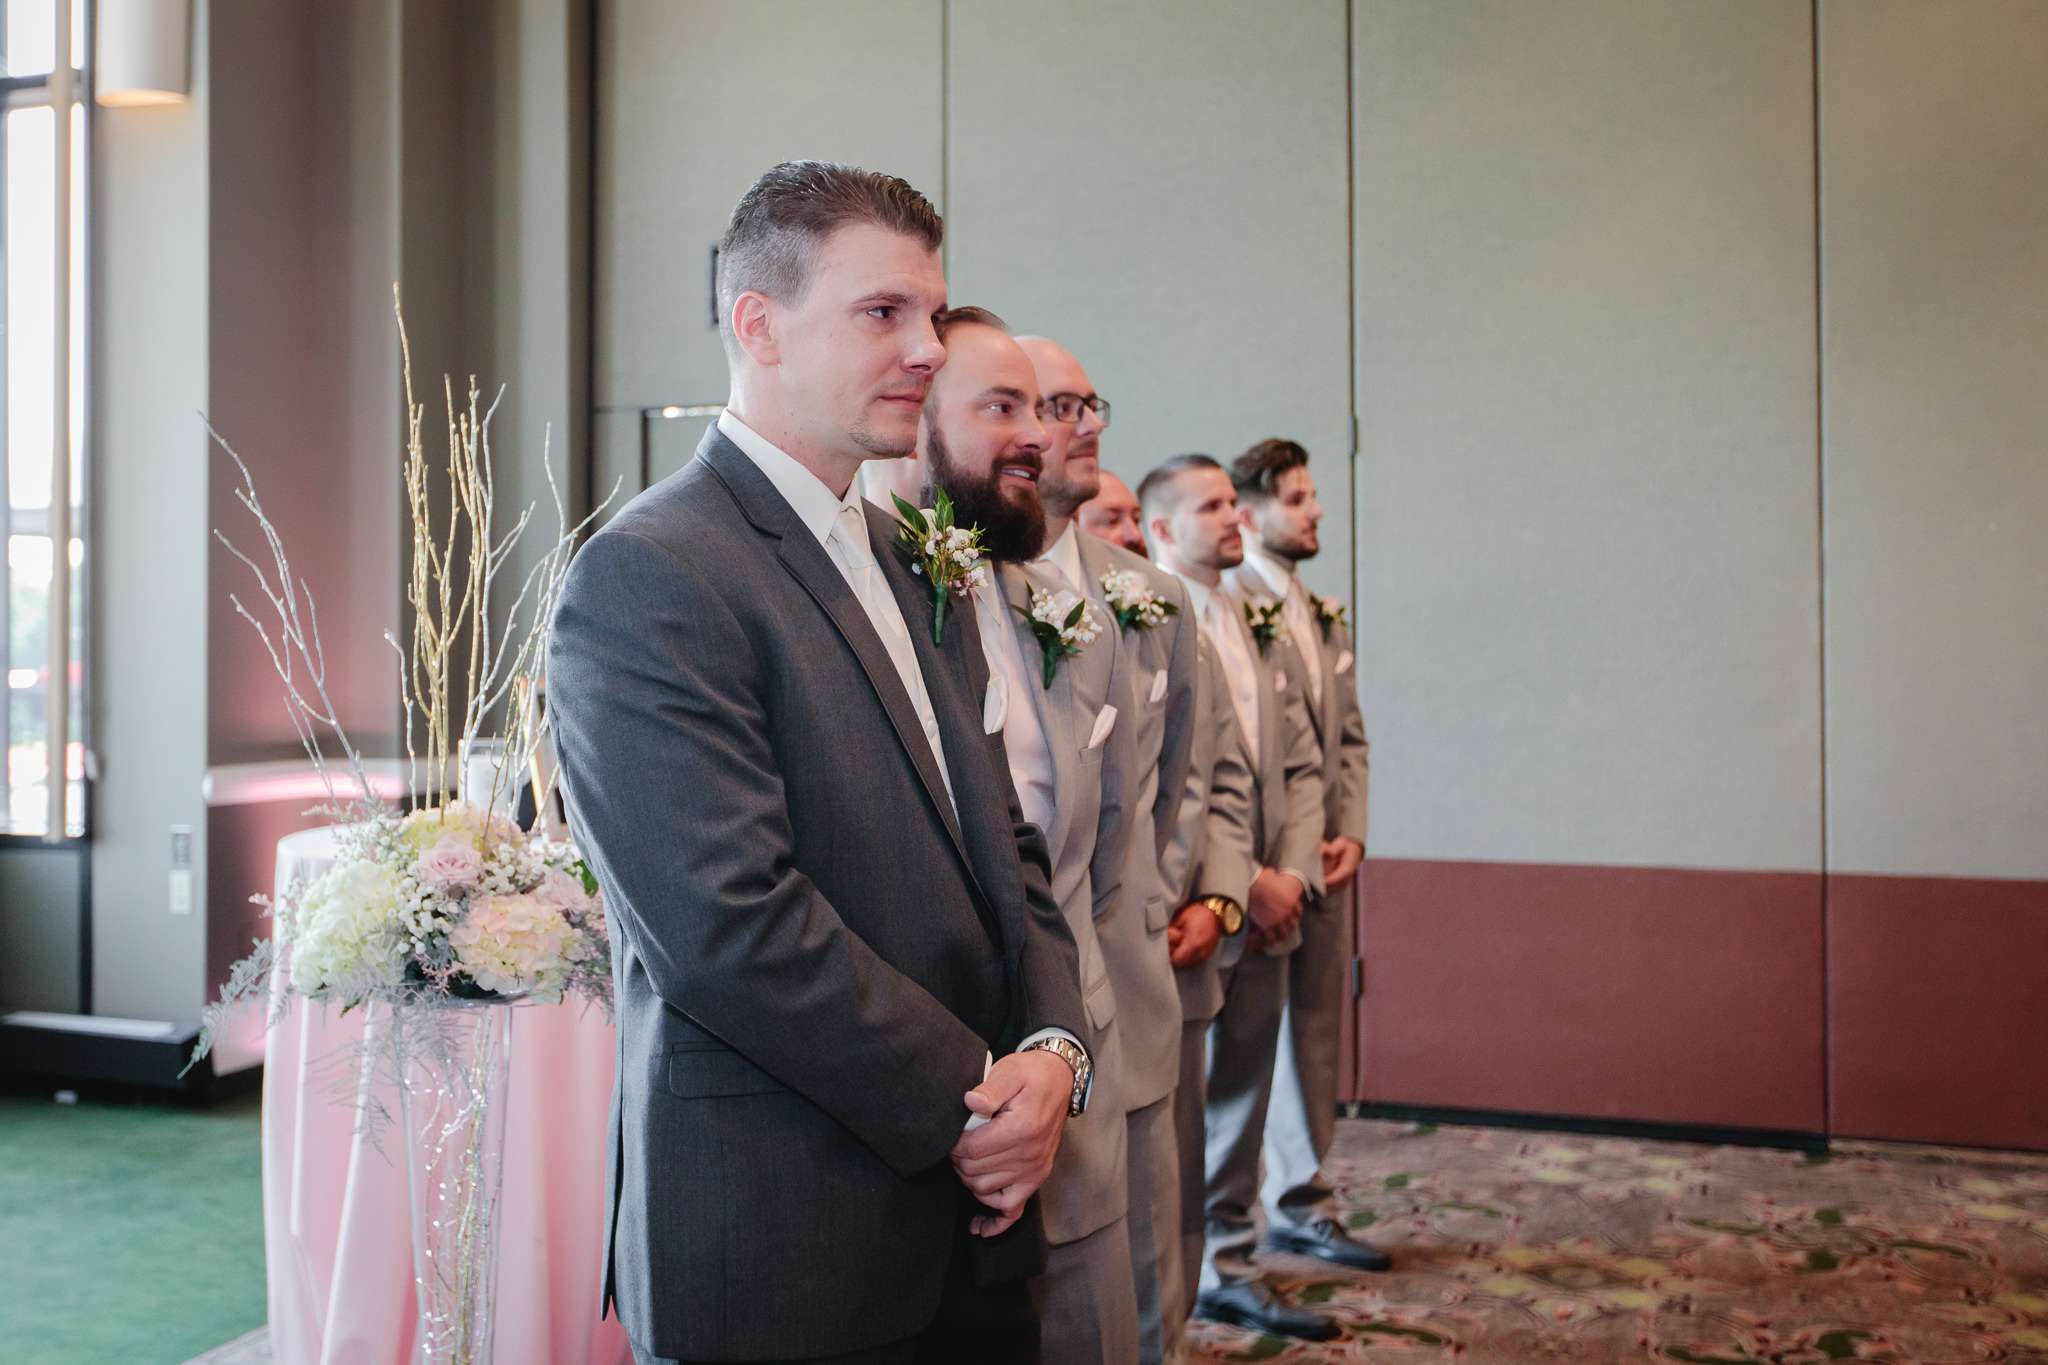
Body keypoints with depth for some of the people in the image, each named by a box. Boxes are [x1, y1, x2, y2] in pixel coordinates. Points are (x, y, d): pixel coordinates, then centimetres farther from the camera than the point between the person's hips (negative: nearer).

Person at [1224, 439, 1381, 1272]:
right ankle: (1294, 1200, 13)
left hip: (1323, 860, 8)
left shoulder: (1327, 618, 16)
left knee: (1315, 1031, 12)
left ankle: (1302, 1205, 22)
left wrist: (1349, 834, 4)